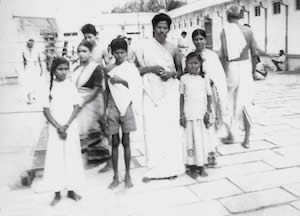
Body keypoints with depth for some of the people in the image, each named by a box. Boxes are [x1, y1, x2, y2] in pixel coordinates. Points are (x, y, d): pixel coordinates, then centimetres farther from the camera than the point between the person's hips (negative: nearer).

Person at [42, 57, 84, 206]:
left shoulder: (71, 86, 1)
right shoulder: (49, 86, -1)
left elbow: (76, 107, -2)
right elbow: (46, 110, -3)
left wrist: (66, 125, -12)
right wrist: (58, 127, -12)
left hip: (71, 127, 1)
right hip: (55, 128, -1)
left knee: (72, 156, 4)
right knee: (55, 158, 0)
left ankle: (71, 190, 17)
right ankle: (57, 193, 11)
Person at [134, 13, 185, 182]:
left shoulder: (174, 49, 5)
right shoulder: (144, 46, 2)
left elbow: (181, 70, 14)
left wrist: (172, 73, -8)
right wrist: (151, 68, -13)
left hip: (170, 93, 1)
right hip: (152, 93, -1)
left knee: (171, 128, 1)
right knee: (152, 130, -3)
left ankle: (172, 167, 13)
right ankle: (154, 169, 8)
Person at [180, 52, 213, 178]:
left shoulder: (204, 78, 4)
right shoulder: (184, 79, 1)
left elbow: (209, 96, 6)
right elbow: (181, 97, 3)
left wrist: (208, 112, -3)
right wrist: (181, 114, -2)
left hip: (202, 113, 1)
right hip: (189, 114, -1)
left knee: (203, 139, 5)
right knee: (191, 139, 2)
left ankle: (202, 166, 17)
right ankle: (192, 167, 12)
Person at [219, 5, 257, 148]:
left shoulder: (225, 31, -6)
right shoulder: (248, 30, 4)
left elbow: (224, 55, -13)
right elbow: (254, 53, 5)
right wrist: (252, 70, 17)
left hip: (231, 67, -3)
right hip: (245, 66, 3)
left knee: (230, 102, 12)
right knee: (245, 102, 10)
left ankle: (231, 135, 21)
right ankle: (247, 139, 13)